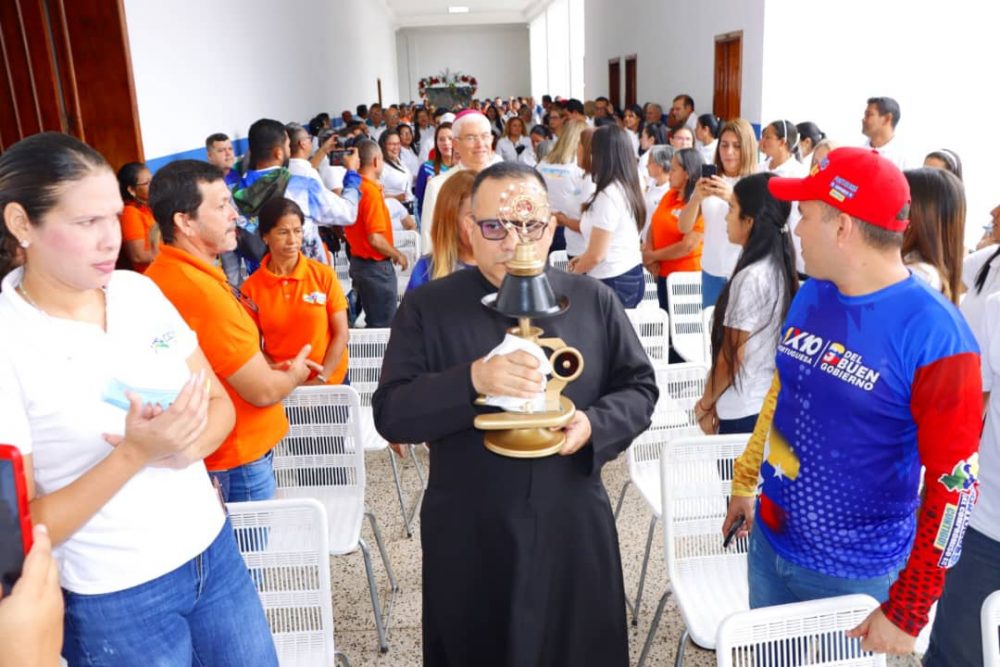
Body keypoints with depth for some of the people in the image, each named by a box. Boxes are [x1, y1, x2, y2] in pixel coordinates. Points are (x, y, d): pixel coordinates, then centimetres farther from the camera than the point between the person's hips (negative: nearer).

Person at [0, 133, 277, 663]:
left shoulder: (140, 291, -3)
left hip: (214, 550, 5)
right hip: (114, 599, -4)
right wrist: (133, 454, -26)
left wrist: (185, 446, -17)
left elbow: (220, 404, 4)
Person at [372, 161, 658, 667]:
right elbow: (391, 414, -10)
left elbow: (639, 388, 6)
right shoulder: (427, 307, -5)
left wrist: (594, 426, -15)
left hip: (575, 531, 2)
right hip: (467, 541, -1)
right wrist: (472, 380, -27)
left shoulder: (594, 301, 1)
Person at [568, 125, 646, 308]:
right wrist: (583, 257, 18)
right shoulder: (628, 188, 6)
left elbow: (597, 255, -18)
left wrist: (572, 273, 0)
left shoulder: (607, 195, -20)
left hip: (613, 282, -9)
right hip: (632, 276, 9)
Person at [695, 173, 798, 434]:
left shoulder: (750, 277, -21)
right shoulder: (780, 267, 3)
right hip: (773, 400, 8)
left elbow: (732, 355, -16)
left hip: (744, 410, -8)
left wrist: (706, 403, -3)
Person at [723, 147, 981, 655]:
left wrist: (907, 611, -18)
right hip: (768, 541, 6)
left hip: (853, 573, -6)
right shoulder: (811, 294, -1)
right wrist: (745, 481, 17)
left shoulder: (934, 335, -21)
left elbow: (954, 482, -20)